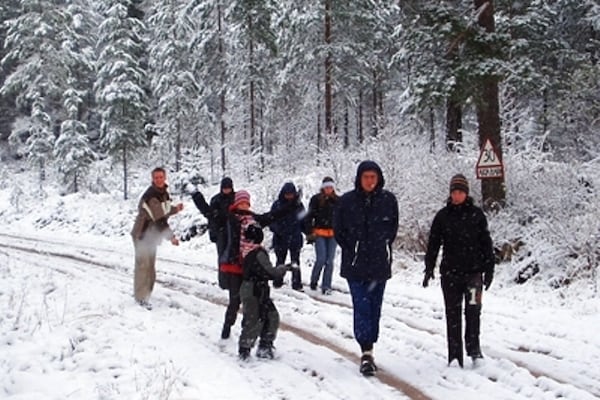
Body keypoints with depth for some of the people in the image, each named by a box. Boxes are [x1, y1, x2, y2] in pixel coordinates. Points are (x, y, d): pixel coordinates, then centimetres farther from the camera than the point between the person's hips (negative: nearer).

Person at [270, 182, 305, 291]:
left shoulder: (298, 205, 5)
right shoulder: (277, 205, -1)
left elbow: (304, 220, 12)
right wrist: (277, 230, -21)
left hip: (295, 238, 1)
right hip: (281, 239, -1)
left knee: (295, 263, 2)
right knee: (280, 262, 7)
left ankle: (297, 285, 4)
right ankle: (277, 283, 16)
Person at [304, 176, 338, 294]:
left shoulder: (337, 200, 6)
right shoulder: (316, 199, -1)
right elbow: (309, 216, 1)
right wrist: (309, 232, -5)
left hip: (333, 234, 3)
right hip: (319, 233, -3)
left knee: (329, 261, 2)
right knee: (321, 259, -9)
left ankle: (326, 286, 7)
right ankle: (314, 281, 14)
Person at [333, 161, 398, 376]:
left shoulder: (388, 200, 1)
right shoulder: (347, 201, -4)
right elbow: (338, 229, 5)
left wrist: (383, 246, 7)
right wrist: (352, 249, 3)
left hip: (380, 264, 2)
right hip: (355, 265, -2)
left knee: (375, 308, 9)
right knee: (362, 307, -10)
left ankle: (368, 349, 19)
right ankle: (367, 352, -14)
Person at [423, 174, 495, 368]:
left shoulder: (476, 214, 3)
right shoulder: (442, 216, 4)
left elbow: (486, 243, 6)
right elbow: (433, 243, 6)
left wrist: (489, 270, 3)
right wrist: (429, 268, -1)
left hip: (473, 271, -1)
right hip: (450, 271, 1)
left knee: (473, 309, -14)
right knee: (453, 313, 5)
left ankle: (473, 346, 3)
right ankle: (455, 357, 11)